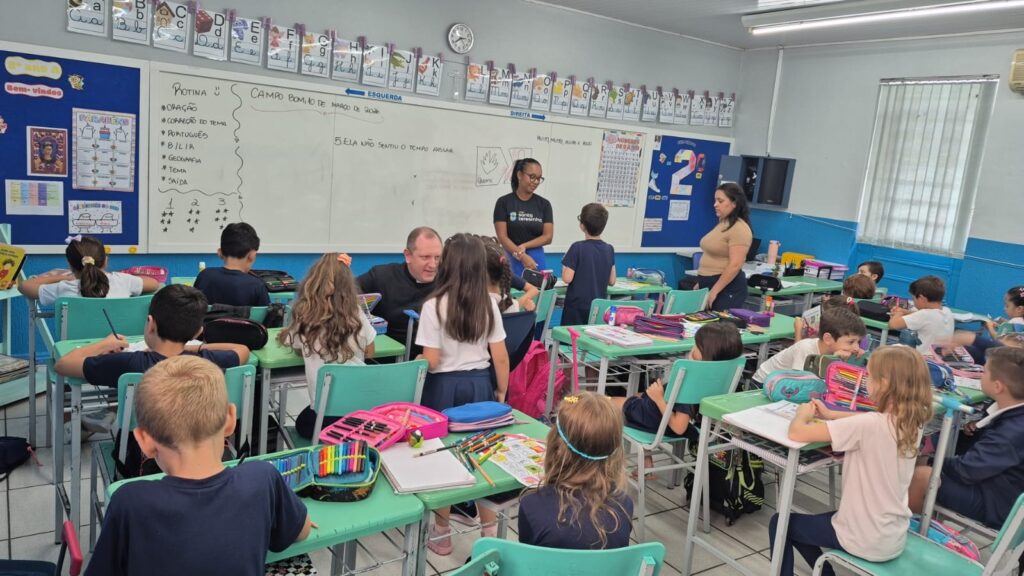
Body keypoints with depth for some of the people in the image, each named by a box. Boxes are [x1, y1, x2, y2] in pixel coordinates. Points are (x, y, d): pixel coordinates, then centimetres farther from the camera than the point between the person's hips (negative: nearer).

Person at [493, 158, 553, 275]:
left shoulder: (544, 204, 7)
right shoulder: (504, 202, 0)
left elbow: (548, 236, 2)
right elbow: (502, 237, -7)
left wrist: (524, 246, -12)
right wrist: (522, 256, -18)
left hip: (537, 259, 2)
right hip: (512, 260, -2)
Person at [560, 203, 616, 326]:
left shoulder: (578, 248, -14)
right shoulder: (609, 249, 1)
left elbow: (567, 278, -14)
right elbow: (612, 281, 6)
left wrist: (565, 263, 3)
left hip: (577, 307, -4)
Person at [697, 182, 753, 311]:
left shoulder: (739, 229, -16)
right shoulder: (722, 224, 13)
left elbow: (735, 265, -22)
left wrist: (714, 291, -22)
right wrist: (701, 282, 20)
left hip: (727, 287, -9)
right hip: (710, 285, 9)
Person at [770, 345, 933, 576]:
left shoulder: (869, 426, -29)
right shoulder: (911, 422, -6)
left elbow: (797, 433, -28)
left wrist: (803, 415, -6)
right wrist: (830, 414, 3)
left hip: (867, 541, -7)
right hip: (895, 537, 7)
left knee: (780, 523, 16)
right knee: (810, 523, 30)